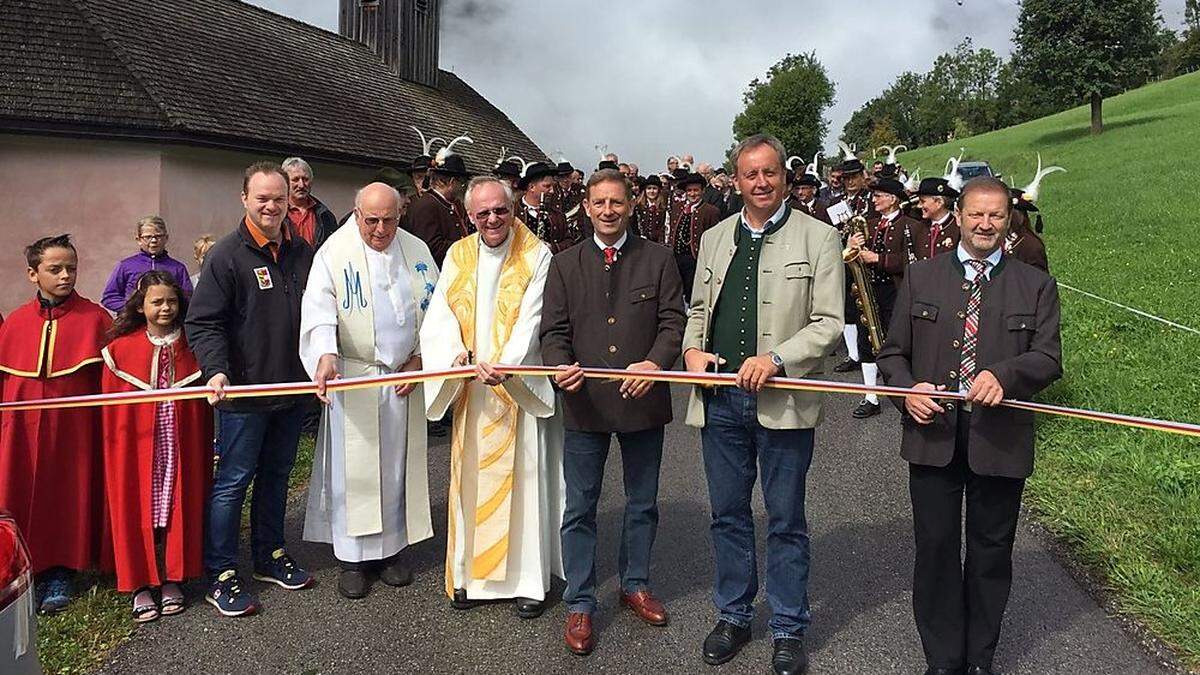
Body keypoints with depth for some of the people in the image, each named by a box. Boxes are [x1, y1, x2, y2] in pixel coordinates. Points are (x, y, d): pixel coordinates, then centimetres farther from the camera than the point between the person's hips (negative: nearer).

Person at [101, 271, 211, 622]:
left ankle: (172, 579, 20)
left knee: (177, 506, 7)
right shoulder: (121, 348, -2)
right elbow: (111, 406, 1)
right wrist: (114, 446, 0)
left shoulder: (191, 346, 3)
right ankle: (140, 584, 15)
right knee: (138, 509, 3)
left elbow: (203, 402, 5)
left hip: (181, 444, 1)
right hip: (136, 444, -1)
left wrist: (206, 445, 3)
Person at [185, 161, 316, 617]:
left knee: (276, 475, 18)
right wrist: (216, 369, -27)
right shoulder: (227, 255, -10)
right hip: (245, 391, -6)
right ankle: (220, 577, 14)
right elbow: (202, 322, -13)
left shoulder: (303, 253, 7)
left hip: (293, 388, 6)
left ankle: (270, 557, 33)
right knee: (233, 480, 2)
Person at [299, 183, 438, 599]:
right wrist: (325, 355, -32)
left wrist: (420, 357, -1)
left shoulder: (417, 251, 6)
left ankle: (390, 548, 25)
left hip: (405, 377, 4)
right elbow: (320, 310, -15)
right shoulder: (334, 252, -5)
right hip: (352, 378, -3)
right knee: (353, 467, 1)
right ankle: (351, 557, 14)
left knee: (398, 465, 11)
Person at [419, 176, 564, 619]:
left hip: (520, 386, -4)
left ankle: (528, 578, 11)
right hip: (470, 388, 4)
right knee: (470, 476, 9)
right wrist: (455, 354, -17)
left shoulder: (536, 255, -5)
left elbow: (532, 320, -14)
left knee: (523, 477, 0)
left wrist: (505, 366, -28)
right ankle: (471, 572, 21)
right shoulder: (458, 255, 8)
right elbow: (441, 313, 1)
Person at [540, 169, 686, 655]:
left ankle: (635, 585, 36)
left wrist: (656, 363, -21)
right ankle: (579, 605, 20)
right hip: (584, 402, 0)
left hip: (643, 399, 1)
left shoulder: (658, 259, 2)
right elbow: (553, 330, 1)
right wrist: (559, 365, -20)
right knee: (579, 508, 7)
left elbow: (674, 320, -3)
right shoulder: (565, 265, 4)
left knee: (642, 503, 16)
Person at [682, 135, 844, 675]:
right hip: (719, 398, 4)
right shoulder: (714, 239, 12)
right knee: (728, 514, 14)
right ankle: (733, 615, 31)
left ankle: (788, 629, 24)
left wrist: (775, 358, -20)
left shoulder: (818, 238, -2)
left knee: (785, 521, 8)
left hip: (783, 401, -4)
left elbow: (829, 323, -7)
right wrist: (692, 348, -2)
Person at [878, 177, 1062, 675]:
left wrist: (1003, 375, -24)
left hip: (1000, 440, 0)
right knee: (935, 549, 6)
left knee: (991, 552, 11)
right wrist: (907, 390, -13)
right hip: (933, 434, 0)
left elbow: (1049, 359, -4)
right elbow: (893, 352, 7)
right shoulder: (921, 278, 7)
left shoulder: (1036, 285, 5)